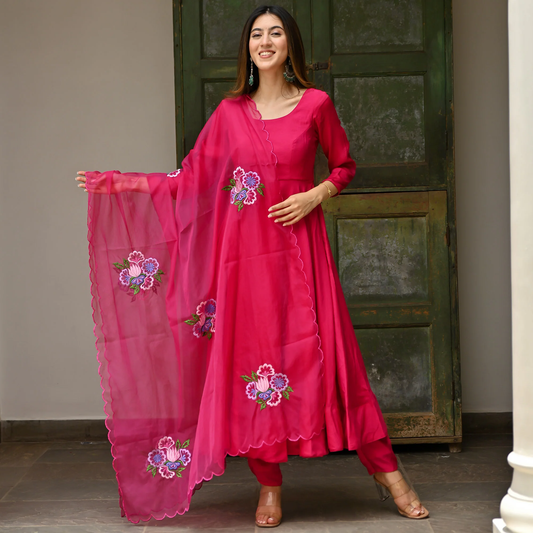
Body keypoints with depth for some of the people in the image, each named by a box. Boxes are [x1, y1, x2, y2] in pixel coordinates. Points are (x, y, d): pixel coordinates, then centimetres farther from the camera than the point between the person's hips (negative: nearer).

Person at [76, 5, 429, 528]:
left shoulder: (315, 104, 3)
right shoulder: (230, 112, 7)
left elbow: (344, 165, 12)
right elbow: (189, 180, 9)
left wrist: (315, 195, -7)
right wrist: (117, 182, 5)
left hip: (298, 248, -2)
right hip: (243, 251, 2)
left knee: (325, 354, -3)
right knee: (251, 358, 2)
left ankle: (386, 470, 10)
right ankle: (269, 486, 14)